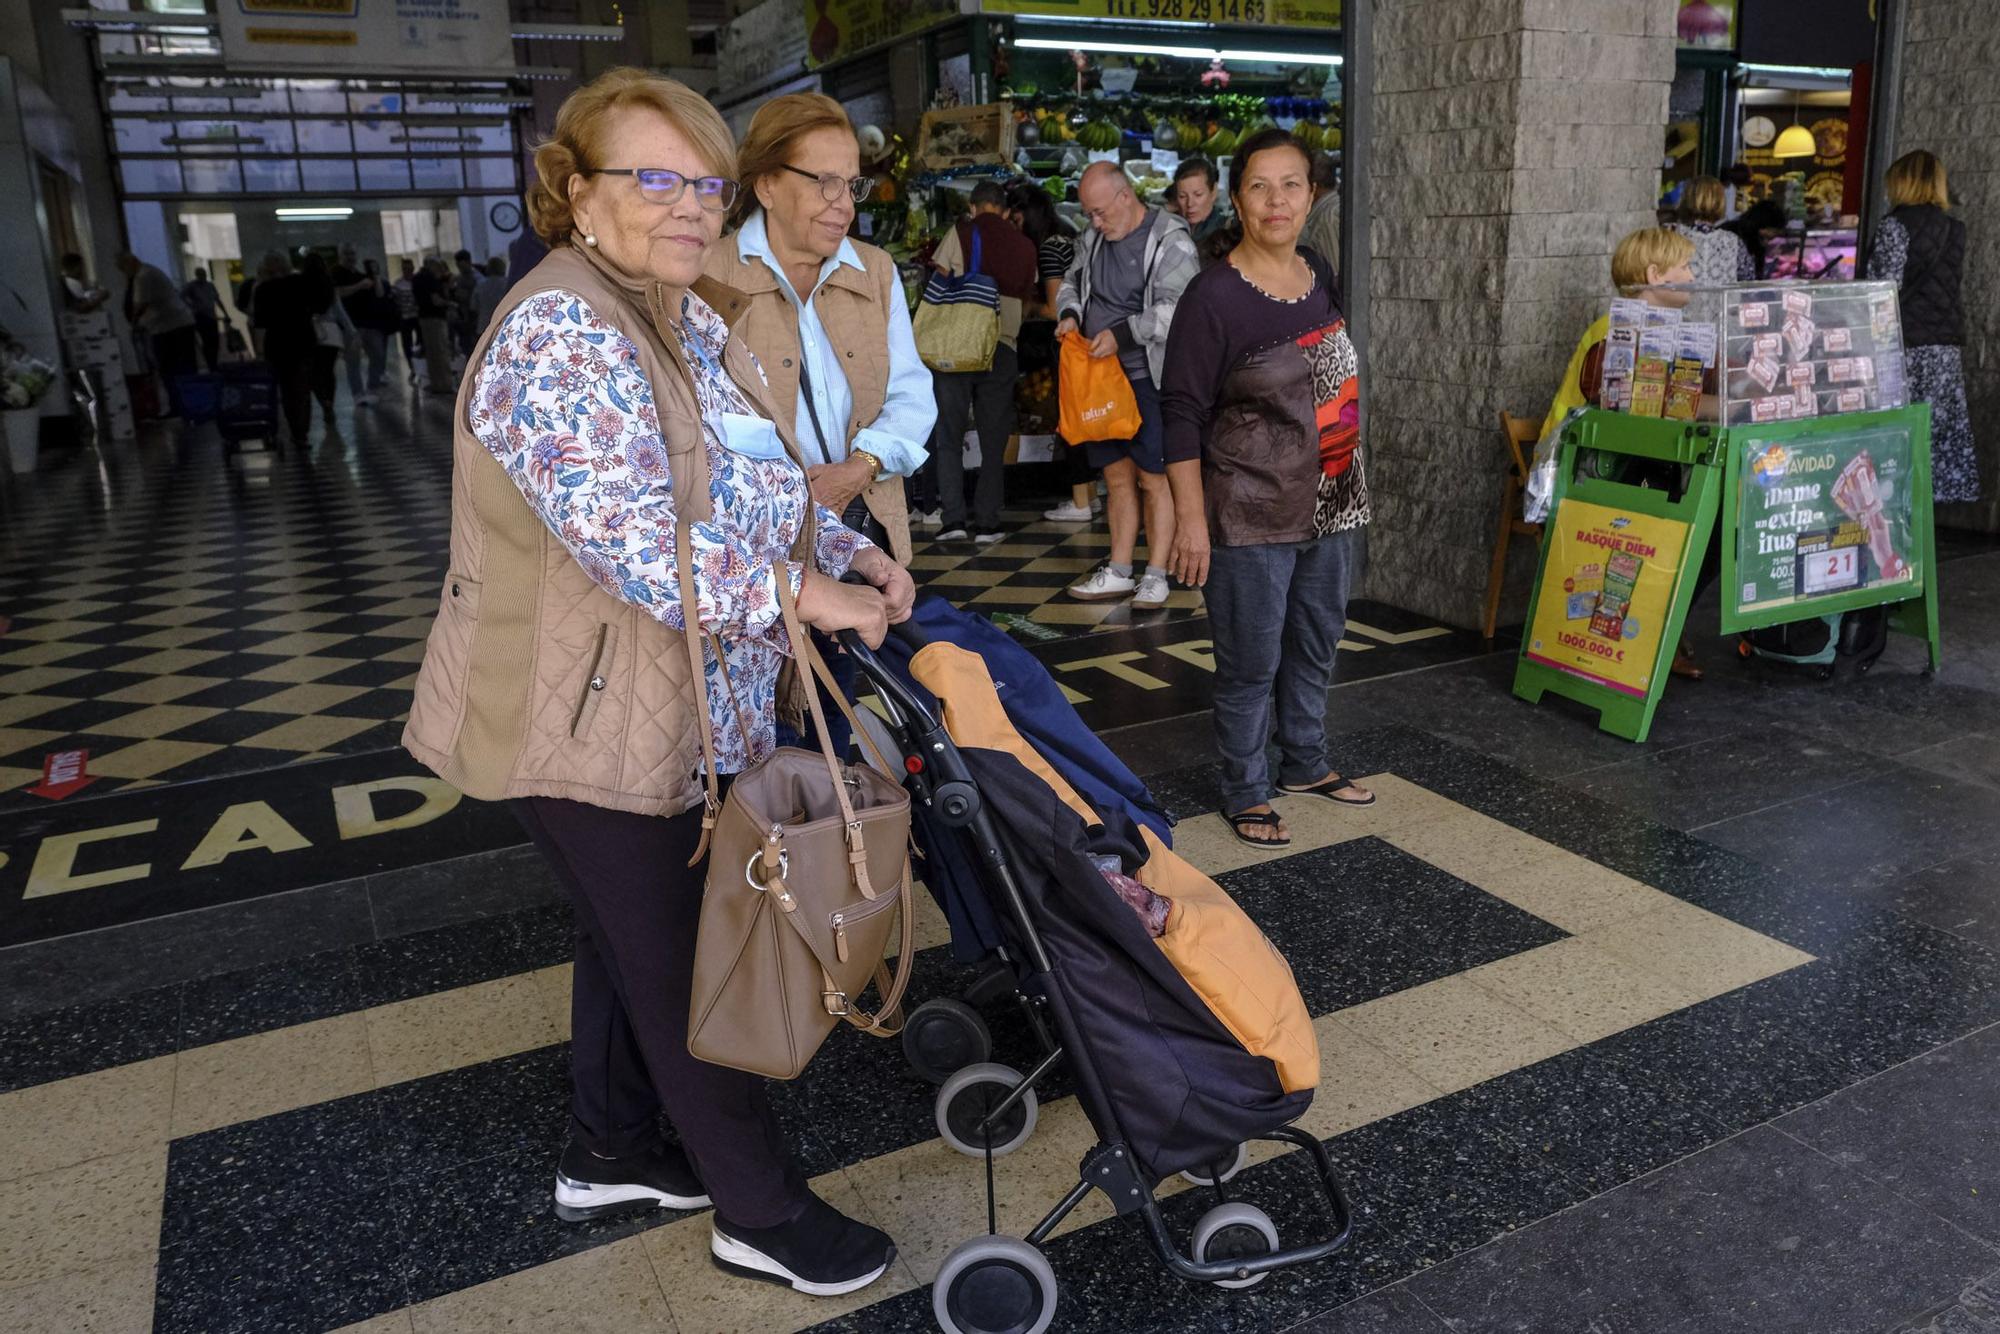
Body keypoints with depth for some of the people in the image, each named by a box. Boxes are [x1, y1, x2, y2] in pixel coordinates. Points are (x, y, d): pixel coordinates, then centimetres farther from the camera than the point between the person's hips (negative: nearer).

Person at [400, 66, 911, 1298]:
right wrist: (803, 593, -22)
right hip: (596, 729, -9)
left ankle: (609, 1154, 42)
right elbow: (637, 541, -31)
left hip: (687, 718, 9)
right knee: (684, 966, 4)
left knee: (633, 936, 22)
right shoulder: (562, 336, -22)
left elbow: (769, 487, 17)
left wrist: (857, 553, 2)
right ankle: (762, 1214, 22)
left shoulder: (698, 326, 10)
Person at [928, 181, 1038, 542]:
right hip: (1002, 348, 2)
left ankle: (953, 518, -3)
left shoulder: (960, 233, 0)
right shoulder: (1023, 245, 9)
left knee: (949, 436, 5)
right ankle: (987, 523, 6)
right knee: (993, 441, 7)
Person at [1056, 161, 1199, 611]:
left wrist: (1123, 333, -24)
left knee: (1154, 479, -2)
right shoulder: (1093, 239, 13)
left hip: (1149, 378, -7)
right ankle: (1119, 573, 19)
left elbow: (1175, 309, -18)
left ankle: (1155, 577, 7)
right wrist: (1070, 313, 4)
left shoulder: (1170, 241, -9)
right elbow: (1070, 282, 26)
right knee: (1117, 476, 11)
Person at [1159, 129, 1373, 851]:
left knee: (1316, 644, 19)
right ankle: (1245, 793, 20)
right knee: (1252, 661, 2)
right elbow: (1182, 411, -14)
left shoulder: (1320, 275, 6)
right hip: (1251, 516, -7)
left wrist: (1352, 489, 17)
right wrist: (1190, 519, -18)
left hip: (1331, 505, 7)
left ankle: (1304, 763, 39)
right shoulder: (1213, 296, -15)